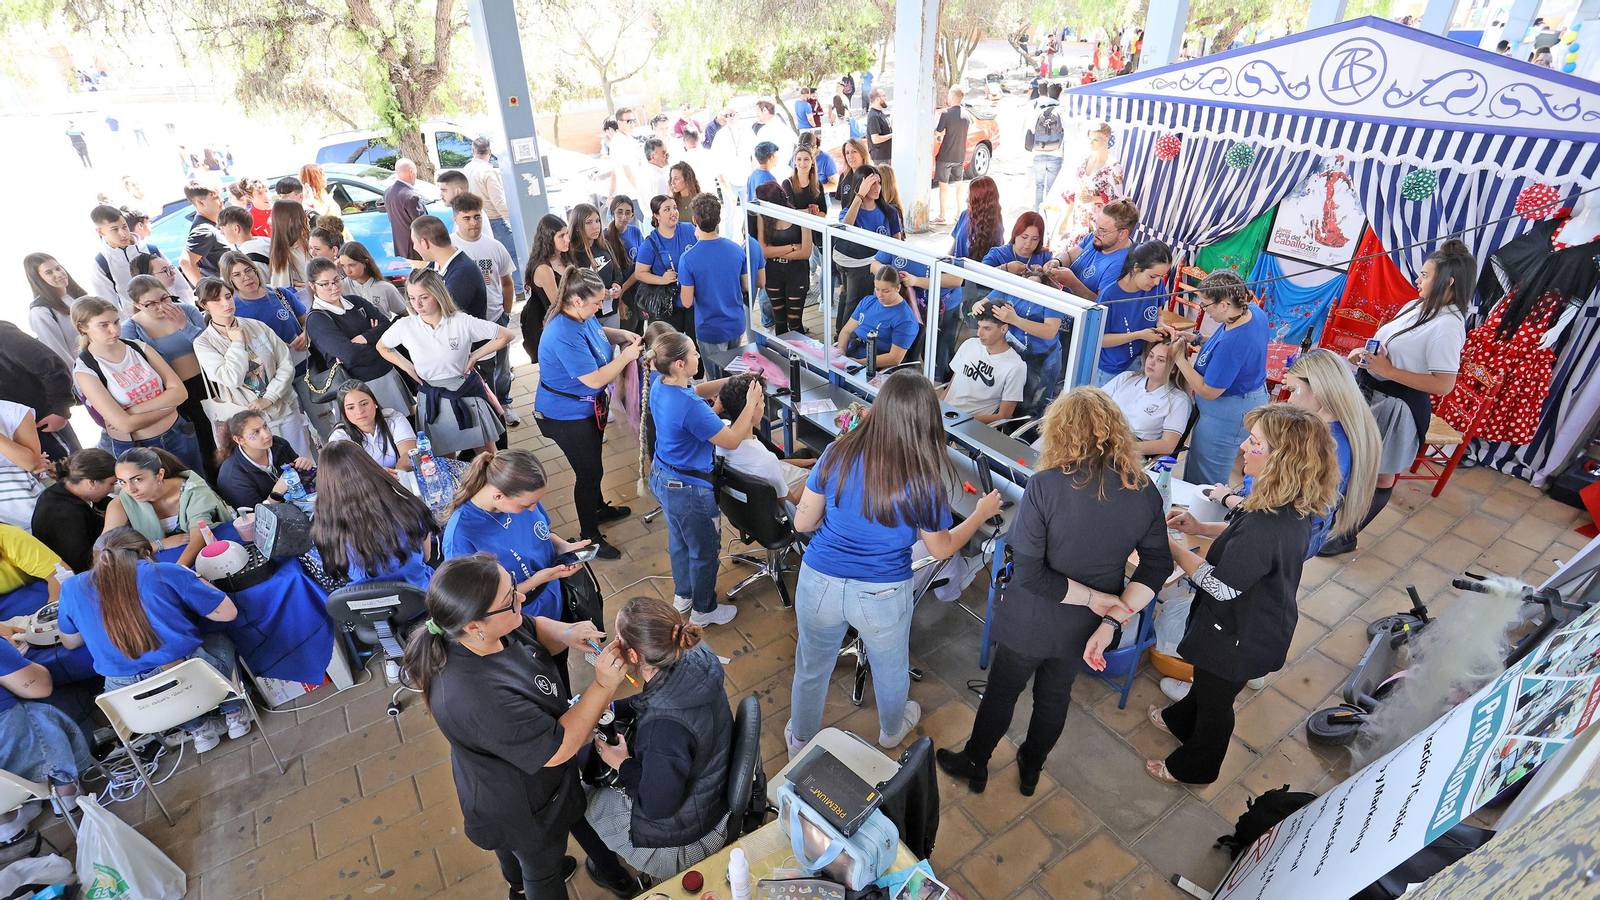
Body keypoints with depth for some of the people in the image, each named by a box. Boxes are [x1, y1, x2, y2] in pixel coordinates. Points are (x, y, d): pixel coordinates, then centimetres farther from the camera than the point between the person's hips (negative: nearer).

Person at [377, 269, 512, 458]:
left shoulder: (462, 322, -14)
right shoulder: (404, 326, -7)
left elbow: (505, 335, -8)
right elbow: (382, 347, 13)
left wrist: (475, 356, -9)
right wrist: (407, 366, 0)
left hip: (466, 394, -2)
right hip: (431, 399, 2)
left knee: (488, 454, 10)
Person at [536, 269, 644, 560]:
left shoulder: (581, 315, -7)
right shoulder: (564, 336, -36)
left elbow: (597, 332, 17)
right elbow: (595, 379, -33)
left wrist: (622, 334, -2)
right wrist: (626, 356, -24)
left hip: (588, 406, 9)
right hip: (567, 416, -9)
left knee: (592, 463, 28)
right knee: (589, 471, 5)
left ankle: (599, 508, 52)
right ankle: (589, 536, 24)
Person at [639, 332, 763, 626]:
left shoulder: (658, 386, -8)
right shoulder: (690, 406, -35)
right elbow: (731, 440, -26)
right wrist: (751, 405, -16)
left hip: (661, 477, 9)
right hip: (688, 490, -9)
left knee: (679, 540, 30)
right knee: (704, 551, 16)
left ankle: (683, 595, 53)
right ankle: (703, 610, 38)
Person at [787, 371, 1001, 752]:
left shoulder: (837, 454, -16)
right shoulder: (924, 481, -21)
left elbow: (803, 522, -6)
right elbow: (942, 549, -5)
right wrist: (982, 513, 10)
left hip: (819, 586, 1)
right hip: (882, 598, -1)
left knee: (811, 667, 27)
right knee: (890, 668, 30)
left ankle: (800, 739, 52)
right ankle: (892, 730, 59)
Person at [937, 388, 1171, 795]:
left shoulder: (1045, 486, -30)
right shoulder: (1145, 492, -15)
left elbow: (1029, 574, -29)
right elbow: (1158, 566, -7)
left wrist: (1100, 601, -19)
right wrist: (1112, 620, -13)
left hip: (1032, 623, -4)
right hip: (1085, 627, 4)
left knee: (1002, 691, 22)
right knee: (1055, 695, 28)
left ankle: (975, 764, 46)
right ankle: (1030, 769, 52)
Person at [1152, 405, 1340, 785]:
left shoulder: (1267, 527, -41)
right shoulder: (1291, 507, -11)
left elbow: (1221, 586, -31)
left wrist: (1175, 547, -21)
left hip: (1238, 636, -8)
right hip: (1258, 621, 8)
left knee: (1215, 700, 19)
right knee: (1207, 680, 34)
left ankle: (1193, 767, 46)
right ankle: (1181, 721, 62)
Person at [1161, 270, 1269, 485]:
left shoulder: (1231, 345, -36)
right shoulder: (1254, 312, -6)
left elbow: (1208, 392, -24)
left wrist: (1179, 357, -18)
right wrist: (1196, 338, 1)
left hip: (1228, 415, -10)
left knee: (1201, 484, 6)